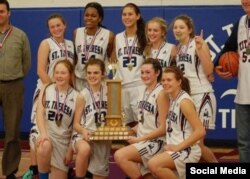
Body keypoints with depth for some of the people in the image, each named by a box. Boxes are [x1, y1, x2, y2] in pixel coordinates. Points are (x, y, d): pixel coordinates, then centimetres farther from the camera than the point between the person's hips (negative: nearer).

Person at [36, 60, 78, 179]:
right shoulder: (46, 89, 3)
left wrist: (71, 149, -1)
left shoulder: (76, 96, -1)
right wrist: (43, 133, -21)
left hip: (63, 139, 1)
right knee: (45, 147, -37)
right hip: (45, 132, -1)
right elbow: (39, 114, -5)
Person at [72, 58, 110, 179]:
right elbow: (76, 124, -5)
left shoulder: (108, 91, 1)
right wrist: (83, 131, -26)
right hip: (83, 135, -4)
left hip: (103, 138, 4)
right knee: (84, 149, -38)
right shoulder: (83, 96, -6)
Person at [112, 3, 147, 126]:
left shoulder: (144, 37, 1)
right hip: (121, 85, 4)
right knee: (126, 122, 9)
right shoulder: (118, 38, 12)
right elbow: (113, 61, 20)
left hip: (140, 84, -4)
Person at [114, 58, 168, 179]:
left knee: (120, 156, -23)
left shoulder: (161, 93, -12)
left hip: (156, 142, -8)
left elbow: (163, 128, -16)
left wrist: (139, 139, -15)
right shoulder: (144, 91, 11)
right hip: (142, 141, 8)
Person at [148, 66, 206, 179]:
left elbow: (200, 131, -23)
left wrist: (178, 147, -21)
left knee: (154, 164, -29)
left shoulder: (184, 101, -16)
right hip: (175, 148, 9)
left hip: (187, 151, -9)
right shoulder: (172, 98, 10)